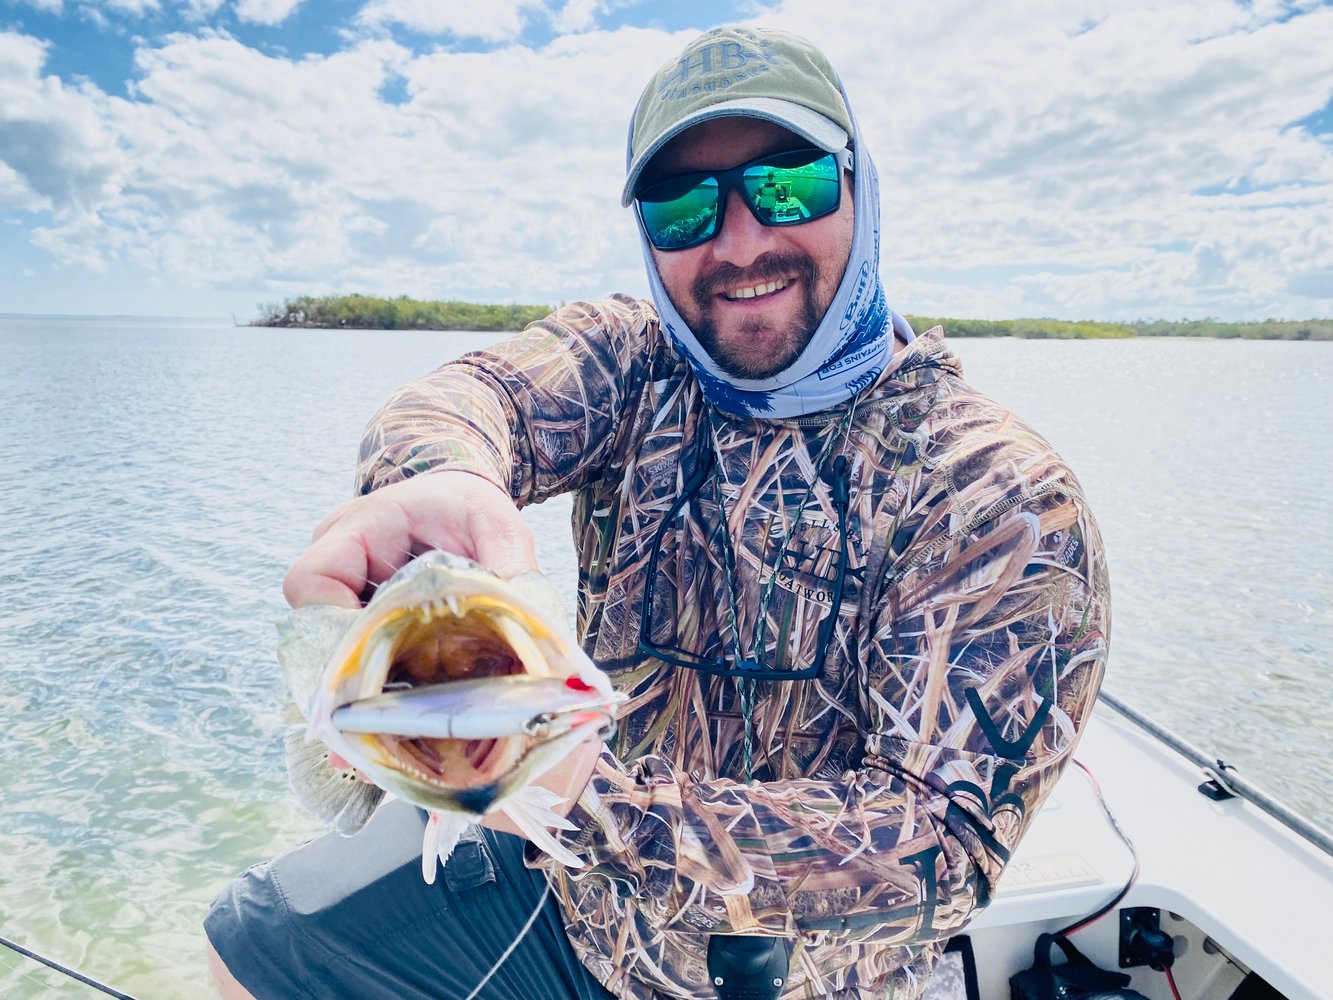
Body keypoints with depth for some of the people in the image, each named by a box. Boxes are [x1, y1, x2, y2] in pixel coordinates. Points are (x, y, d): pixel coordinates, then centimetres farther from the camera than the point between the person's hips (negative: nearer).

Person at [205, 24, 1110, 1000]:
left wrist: (591, 796, -41)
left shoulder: (1004, 495, -21)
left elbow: (948, 841, -27)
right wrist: (437, 476, -52)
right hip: (566, 875, 3)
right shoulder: (633, 359, -9)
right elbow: (488, 387, -28)